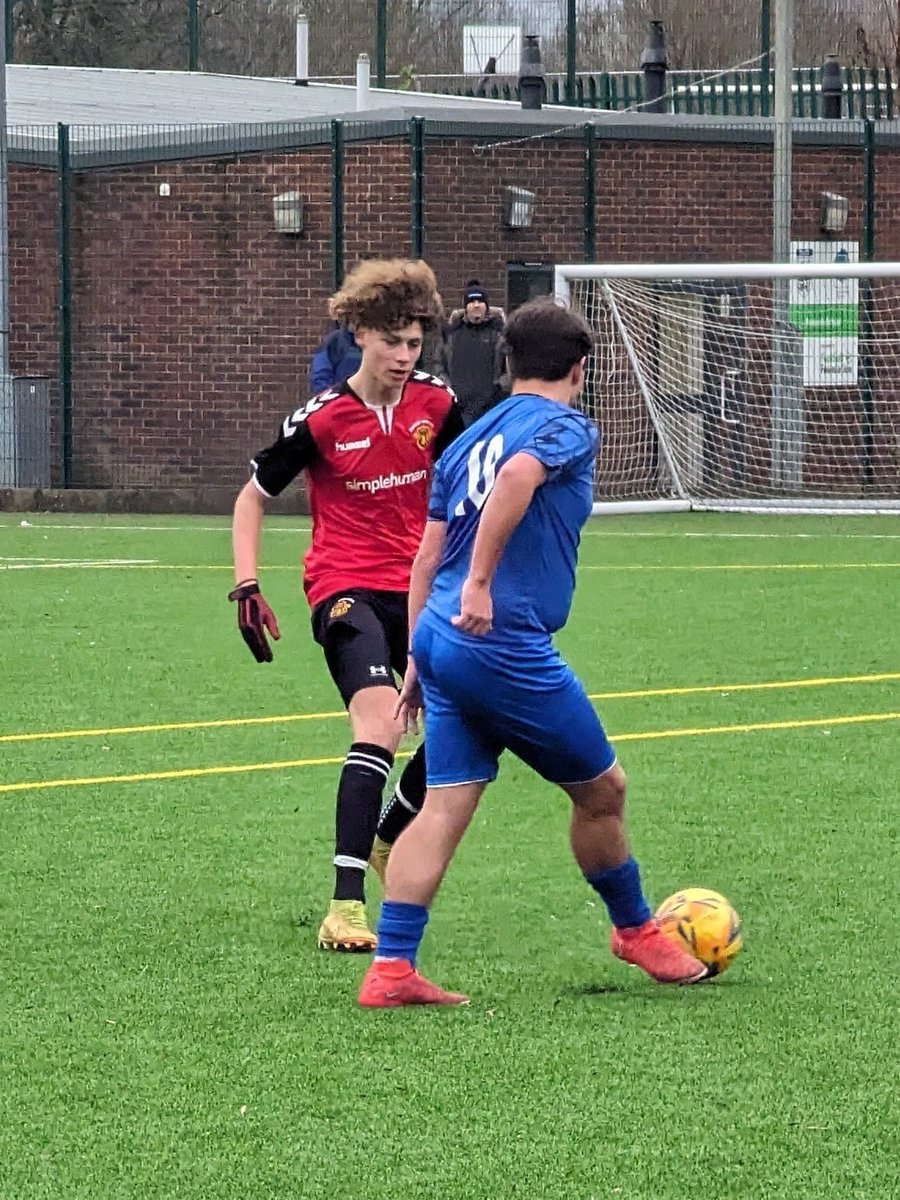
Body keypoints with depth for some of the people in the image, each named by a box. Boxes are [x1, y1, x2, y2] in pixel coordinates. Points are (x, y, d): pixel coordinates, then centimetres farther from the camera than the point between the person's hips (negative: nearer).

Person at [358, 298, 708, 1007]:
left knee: (444, 807, 4)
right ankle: (635, 930, 26)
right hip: (506, 646, -8)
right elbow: (516, 477, -26)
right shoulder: (567, 430, -3)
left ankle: (391, 969, -4)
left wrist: (419, 659, 22)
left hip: (442, 638, 8)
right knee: (602, 789, 10)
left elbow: (427, 557, 19)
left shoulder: (469, 439, 20)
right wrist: (479, 584, -28)